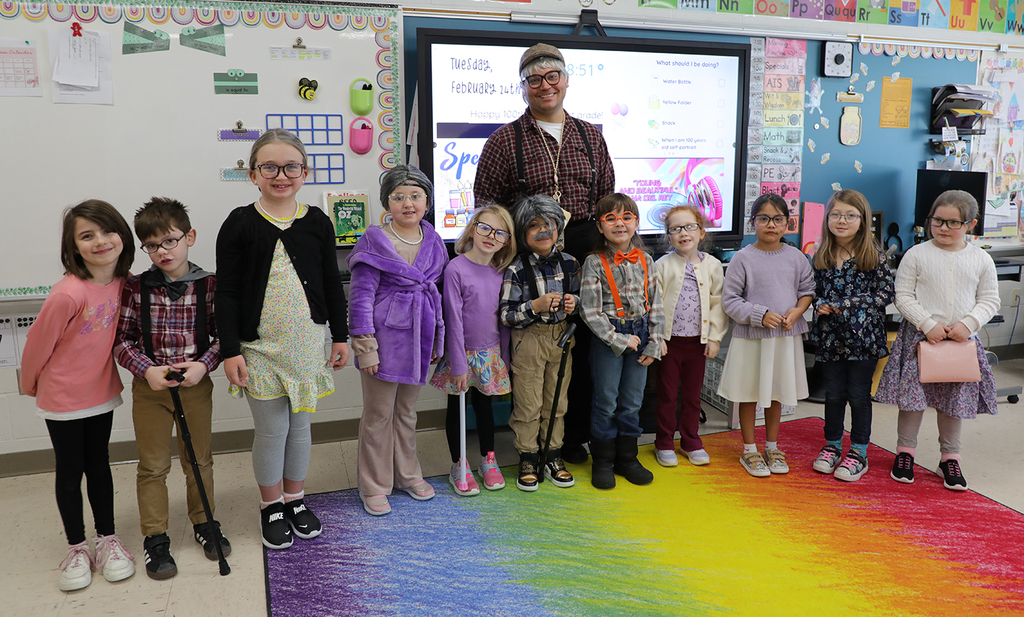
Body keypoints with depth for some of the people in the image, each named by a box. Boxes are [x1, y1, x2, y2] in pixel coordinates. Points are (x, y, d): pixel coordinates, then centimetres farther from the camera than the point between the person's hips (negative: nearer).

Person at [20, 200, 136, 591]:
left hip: (102, 392, 4)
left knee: (99, 466, 16)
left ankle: (107, 540, 30)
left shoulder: (124, 283, -9)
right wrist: (30, 384, 0)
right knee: (69, 472, 11)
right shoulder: (68, 294, -27)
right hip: (62, 399, -4)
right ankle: (77, 548, 28)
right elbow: (38, 343, -14)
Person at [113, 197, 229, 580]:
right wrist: (147, 370, -18)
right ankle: (155, 537, 24)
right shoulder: (135, 288, -7)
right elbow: (122, 339, -3)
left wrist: (203, 364, -18)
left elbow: (222, 334, -2)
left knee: (199, 459, 15)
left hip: (197, 385, 0)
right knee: (153, 466, 10)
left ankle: (203, 522, 34)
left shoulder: (209, 285, -7)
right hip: (149, 388, 0)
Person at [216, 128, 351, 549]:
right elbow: (227, 292, -5)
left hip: (307, 341, 3)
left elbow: (332, 284, 8)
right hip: (259, 345, -2)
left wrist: (340, 336, 8)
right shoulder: (241, 225, -5)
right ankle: (271, 506, 25)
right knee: (271, 428, 5)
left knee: (300, 423, 13)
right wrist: (230, 351, -10)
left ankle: (295, 498, 32)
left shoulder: (317, 222, 2)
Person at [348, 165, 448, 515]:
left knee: (406, 410, 19)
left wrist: (437, 339, 15)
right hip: (385, 337, -5)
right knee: (379, 414, 6)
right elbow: (361, 296, -11)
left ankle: (407, 474, 35)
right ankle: (374, 485, 21)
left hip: (418, 338, 5)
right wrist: (364, 346, -14)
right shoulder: (375, 241, -10)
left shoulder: (432, 240, 7)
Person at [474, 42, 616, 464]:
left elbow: (607, 196, 18)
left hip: (584, 254, 3)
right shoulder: (505, 140, 3)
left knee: (582, 348, 6)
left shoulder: (590, 136, 14)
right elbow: (486, 200, 3)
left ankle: (575, 437, 23)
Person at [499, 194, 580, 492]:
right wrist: (535, 306, -25)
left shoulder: (569, 263, 2)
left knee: (557, 401, 12)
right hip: (529, 341, -4)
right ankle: (528, 459, 20)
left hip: (561, 338, 4)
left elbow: (580, 295, 15)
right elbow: (505, 314, -12)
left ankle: (553, 456, 27)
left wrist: (574, 301, -8)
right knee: (528, 403, 3)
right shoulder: (516, 269, -11)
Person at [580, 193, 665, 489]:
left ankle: (627, 458, 27)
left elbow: (655, 304, 6)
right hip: (607, 338, -4)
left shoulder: (645, 260, 4)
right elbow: (591, 312, -12)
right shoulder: (595, 262, -9)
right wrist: (620, 340, -14)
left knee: (632, 403, 12)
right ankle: (603, 461, 19)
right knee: (606, 402, 5)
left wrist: (654, 344, 0)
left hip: (640, 335, 4)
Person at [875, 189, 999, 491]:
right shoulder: (916, 255, -4)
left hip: (961, 339, 2)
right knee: (913, 393, 3)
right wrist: (928, 324, -15)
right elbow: (903, 297, -5)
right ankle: (905, 451, 19)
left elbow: (989, 301, 5)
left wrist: (968, 324, -12)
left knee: (955, 398, 10)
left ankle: (950, 457, 25)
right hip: (919, 337, -2)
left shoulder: (981, 259, 3)